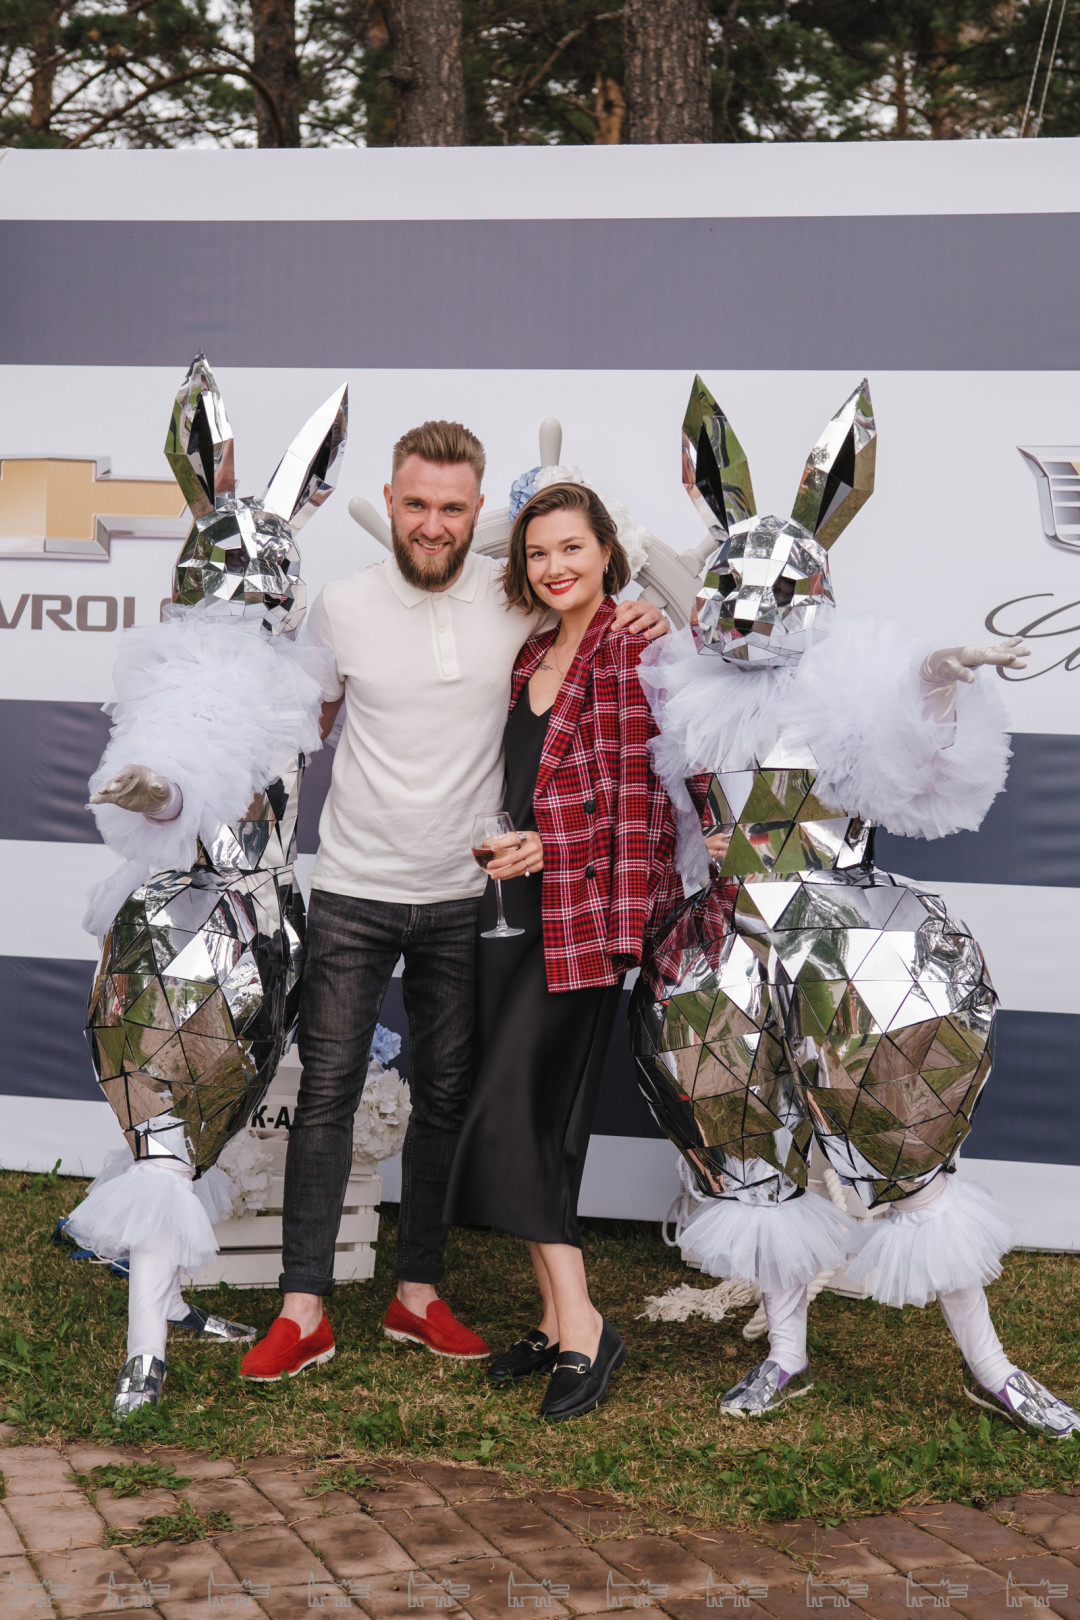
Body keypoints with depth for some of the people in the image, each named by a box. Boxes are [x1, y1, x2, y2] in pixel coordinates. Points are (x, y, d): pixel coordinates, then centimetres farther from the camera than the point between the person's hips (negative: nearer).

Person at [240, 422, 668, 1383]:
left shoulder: (516, 599, -5)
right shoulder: (343, 606, -5)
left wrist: (638, 620, -6)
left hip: (462, 896, 2)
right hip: (353, 892, -1)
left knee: (445, 1097, 10)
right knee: (327, 1093, 0)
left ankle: (418, 1294, 24)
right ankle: (305, 1312, 8)